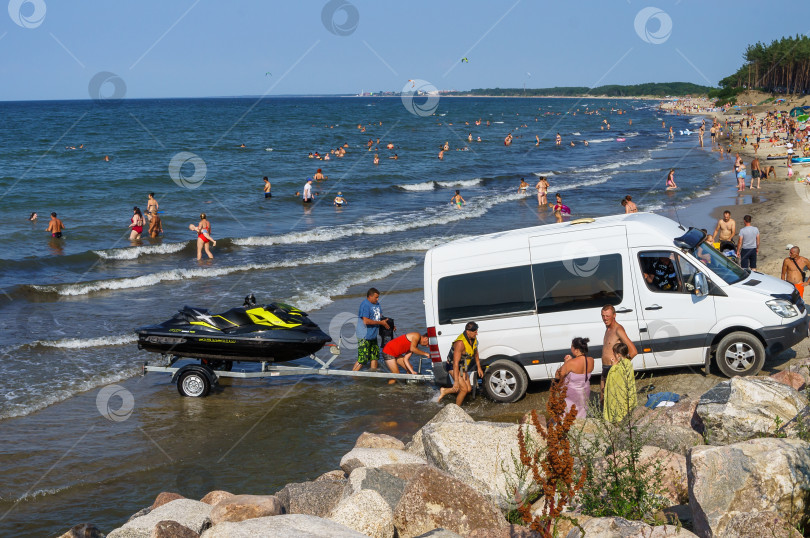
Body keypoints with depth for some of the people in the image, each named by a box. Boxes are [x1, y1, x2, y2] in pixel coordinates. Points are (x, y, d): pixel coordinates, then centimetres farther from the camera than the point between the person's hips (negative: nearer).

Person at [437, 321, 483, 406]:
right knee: (464, 389, -13)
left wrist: (479, 367, 17)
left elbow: (475, 353, 16)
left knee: (468, 389, 7)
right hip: (453, 367, -9)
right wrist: (456, 381, -35)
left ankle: (444, 391, 21)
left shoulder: (473, 339, -6)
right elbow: (456, 363, -33)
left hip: (462, 368, 9)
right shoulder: (460, 343, -32)